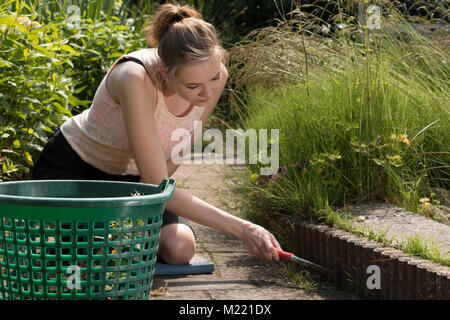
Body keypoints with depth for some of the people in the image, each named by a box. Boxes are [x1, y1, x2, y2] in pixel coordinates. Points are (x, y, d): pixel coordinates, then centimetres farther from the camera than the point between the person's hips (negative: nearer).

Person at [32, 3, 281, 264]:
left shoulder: (214, 76, -20)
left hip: (131, 178, 4)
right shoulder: (136, 79, -38)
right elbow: (159, 187, -37)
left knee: (180, 248, -20)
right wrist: (242, 229, -40)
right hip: (72, 169, -4)